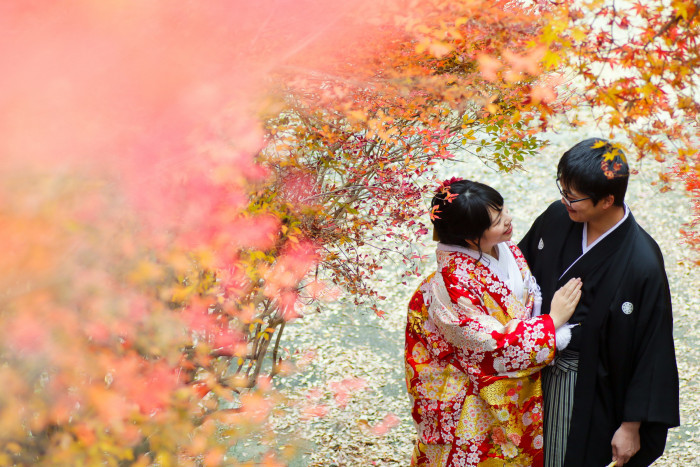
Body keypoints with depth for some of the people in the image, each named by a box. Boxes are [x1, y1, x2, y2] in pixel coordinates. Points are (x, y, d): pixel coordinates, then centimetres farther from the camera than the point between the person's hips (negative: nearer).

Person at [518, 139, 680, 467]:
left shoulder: (642, 265, -28)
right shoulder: (557, 217, -13)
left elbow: (654, 350, -19)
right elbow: (522, 267, 7)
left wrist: (632, 425, -13)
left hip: (590, 389, -5)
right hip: (539, 370, 5)